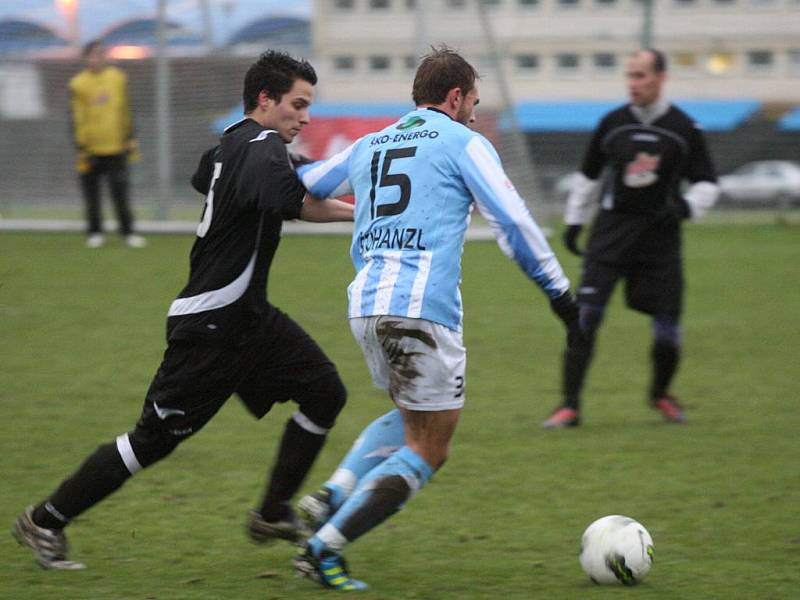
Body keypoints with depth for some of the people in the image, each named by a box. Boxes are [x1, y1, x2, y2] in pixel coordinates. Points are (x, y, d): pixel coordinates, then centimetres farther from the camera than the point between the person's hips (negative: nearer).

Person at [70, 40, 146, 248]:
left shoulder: (118, 78, 5)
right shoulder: (78, 84, -5)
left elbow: (125, 111, 12)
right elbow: (77, 118, -4)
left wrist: (130, 139, 11)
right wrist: (80, 148, -8)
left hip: (116, 148, 2)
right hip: (91, 150, -1)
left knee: (120, 193, -1)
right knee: (92, 195, 5)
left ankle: (128, 232, 5)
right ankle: (95, 233, 16)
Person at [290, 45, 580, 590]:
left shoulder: (370, 146, 19)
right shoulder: (464, 143, 3)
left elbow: (299, 186, 29)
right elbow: (512, 221, -3)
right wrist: (559, 290, 4)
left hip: (366, 306, 7)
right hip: (425, 310, -7)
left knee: (413, 418, 28)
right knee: (427, 453, 2)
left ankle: (335, 496, 6)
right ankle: (324, 548, -10)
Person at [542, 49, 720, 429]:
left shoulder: (684, 129, 0)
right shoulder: (612, 123, 4)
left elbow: (707, 183, 5)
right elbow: (589, 176, 16)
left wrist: (687, 205, -14)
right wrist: (574, 222, 15)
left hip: (660, 235, 0)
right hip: (612, 229, 0)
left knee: (668, 325, 0)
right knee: (585, 316, -13)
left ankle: (660, 393, 29)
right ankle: (570, 405, -10)